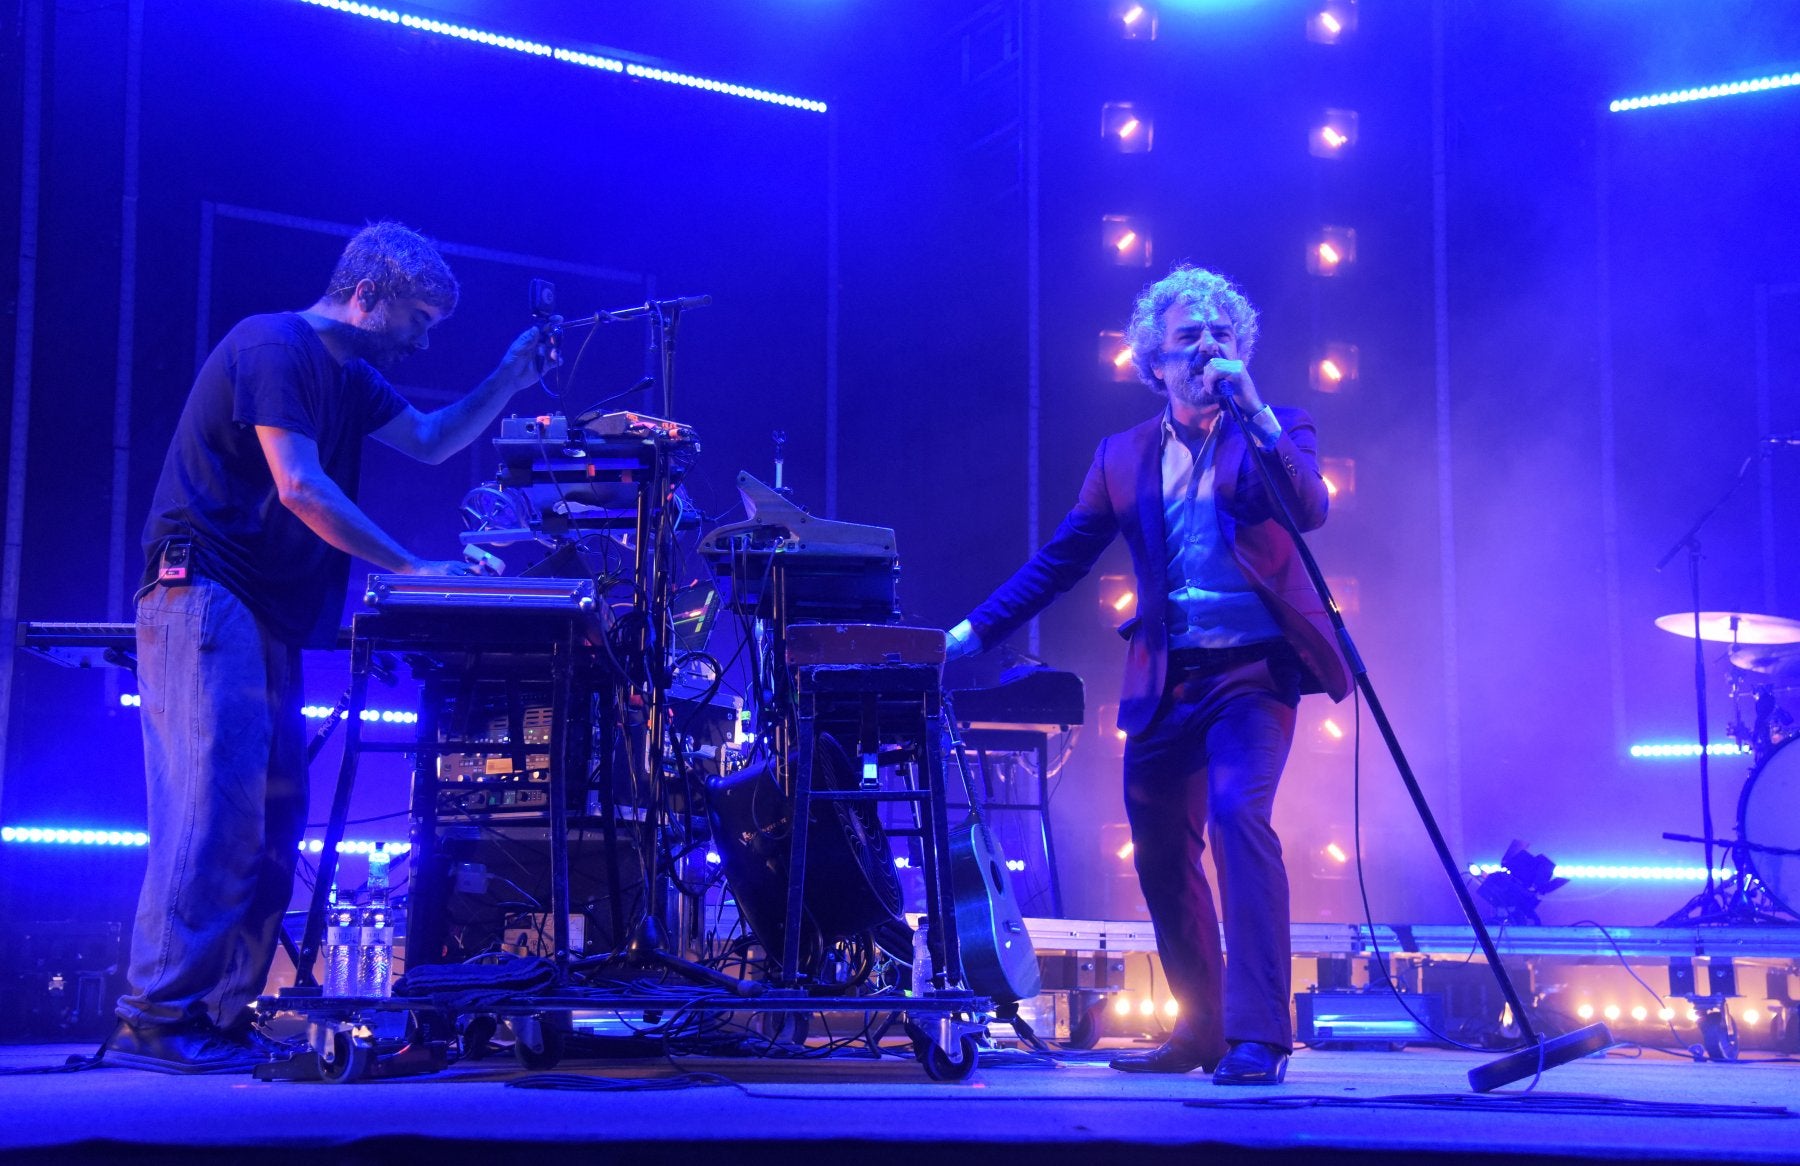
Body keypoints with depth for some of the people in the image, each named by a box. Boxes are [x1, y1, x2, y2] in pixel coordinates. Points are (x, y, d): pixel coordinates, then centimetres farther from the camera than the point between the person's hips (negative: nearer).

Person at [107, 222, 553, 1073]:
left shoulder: (348, 375, 19)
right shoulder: (276, 345, -10)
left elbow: (431, 443, 27)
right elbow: (300, 487, -18)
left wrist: (509, 380, 12)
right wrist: (411, 569, -15)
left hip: (268, 616, 10)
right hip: (205, 596, -10)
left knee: (272, 818, 5)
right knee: (217, 802, -17)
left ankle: (221, 1019, 8)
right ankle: (155, 1019, -16)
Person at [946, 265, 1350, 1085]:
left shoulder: (1275, 432, 5)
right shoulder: (1124, 456, 13)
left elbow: (1309, 511, -15)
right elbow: (1060, 559, 11)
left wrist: (1254, 414, -22)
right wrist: (976, 630, 3)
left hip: (1254, 671, -4)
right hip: (1167, 682, 4)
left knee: (1238, 814, -24)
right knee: (1161, 853, 8)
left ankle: (1260, 1035, -22)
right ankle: (1201, 1031, 24)